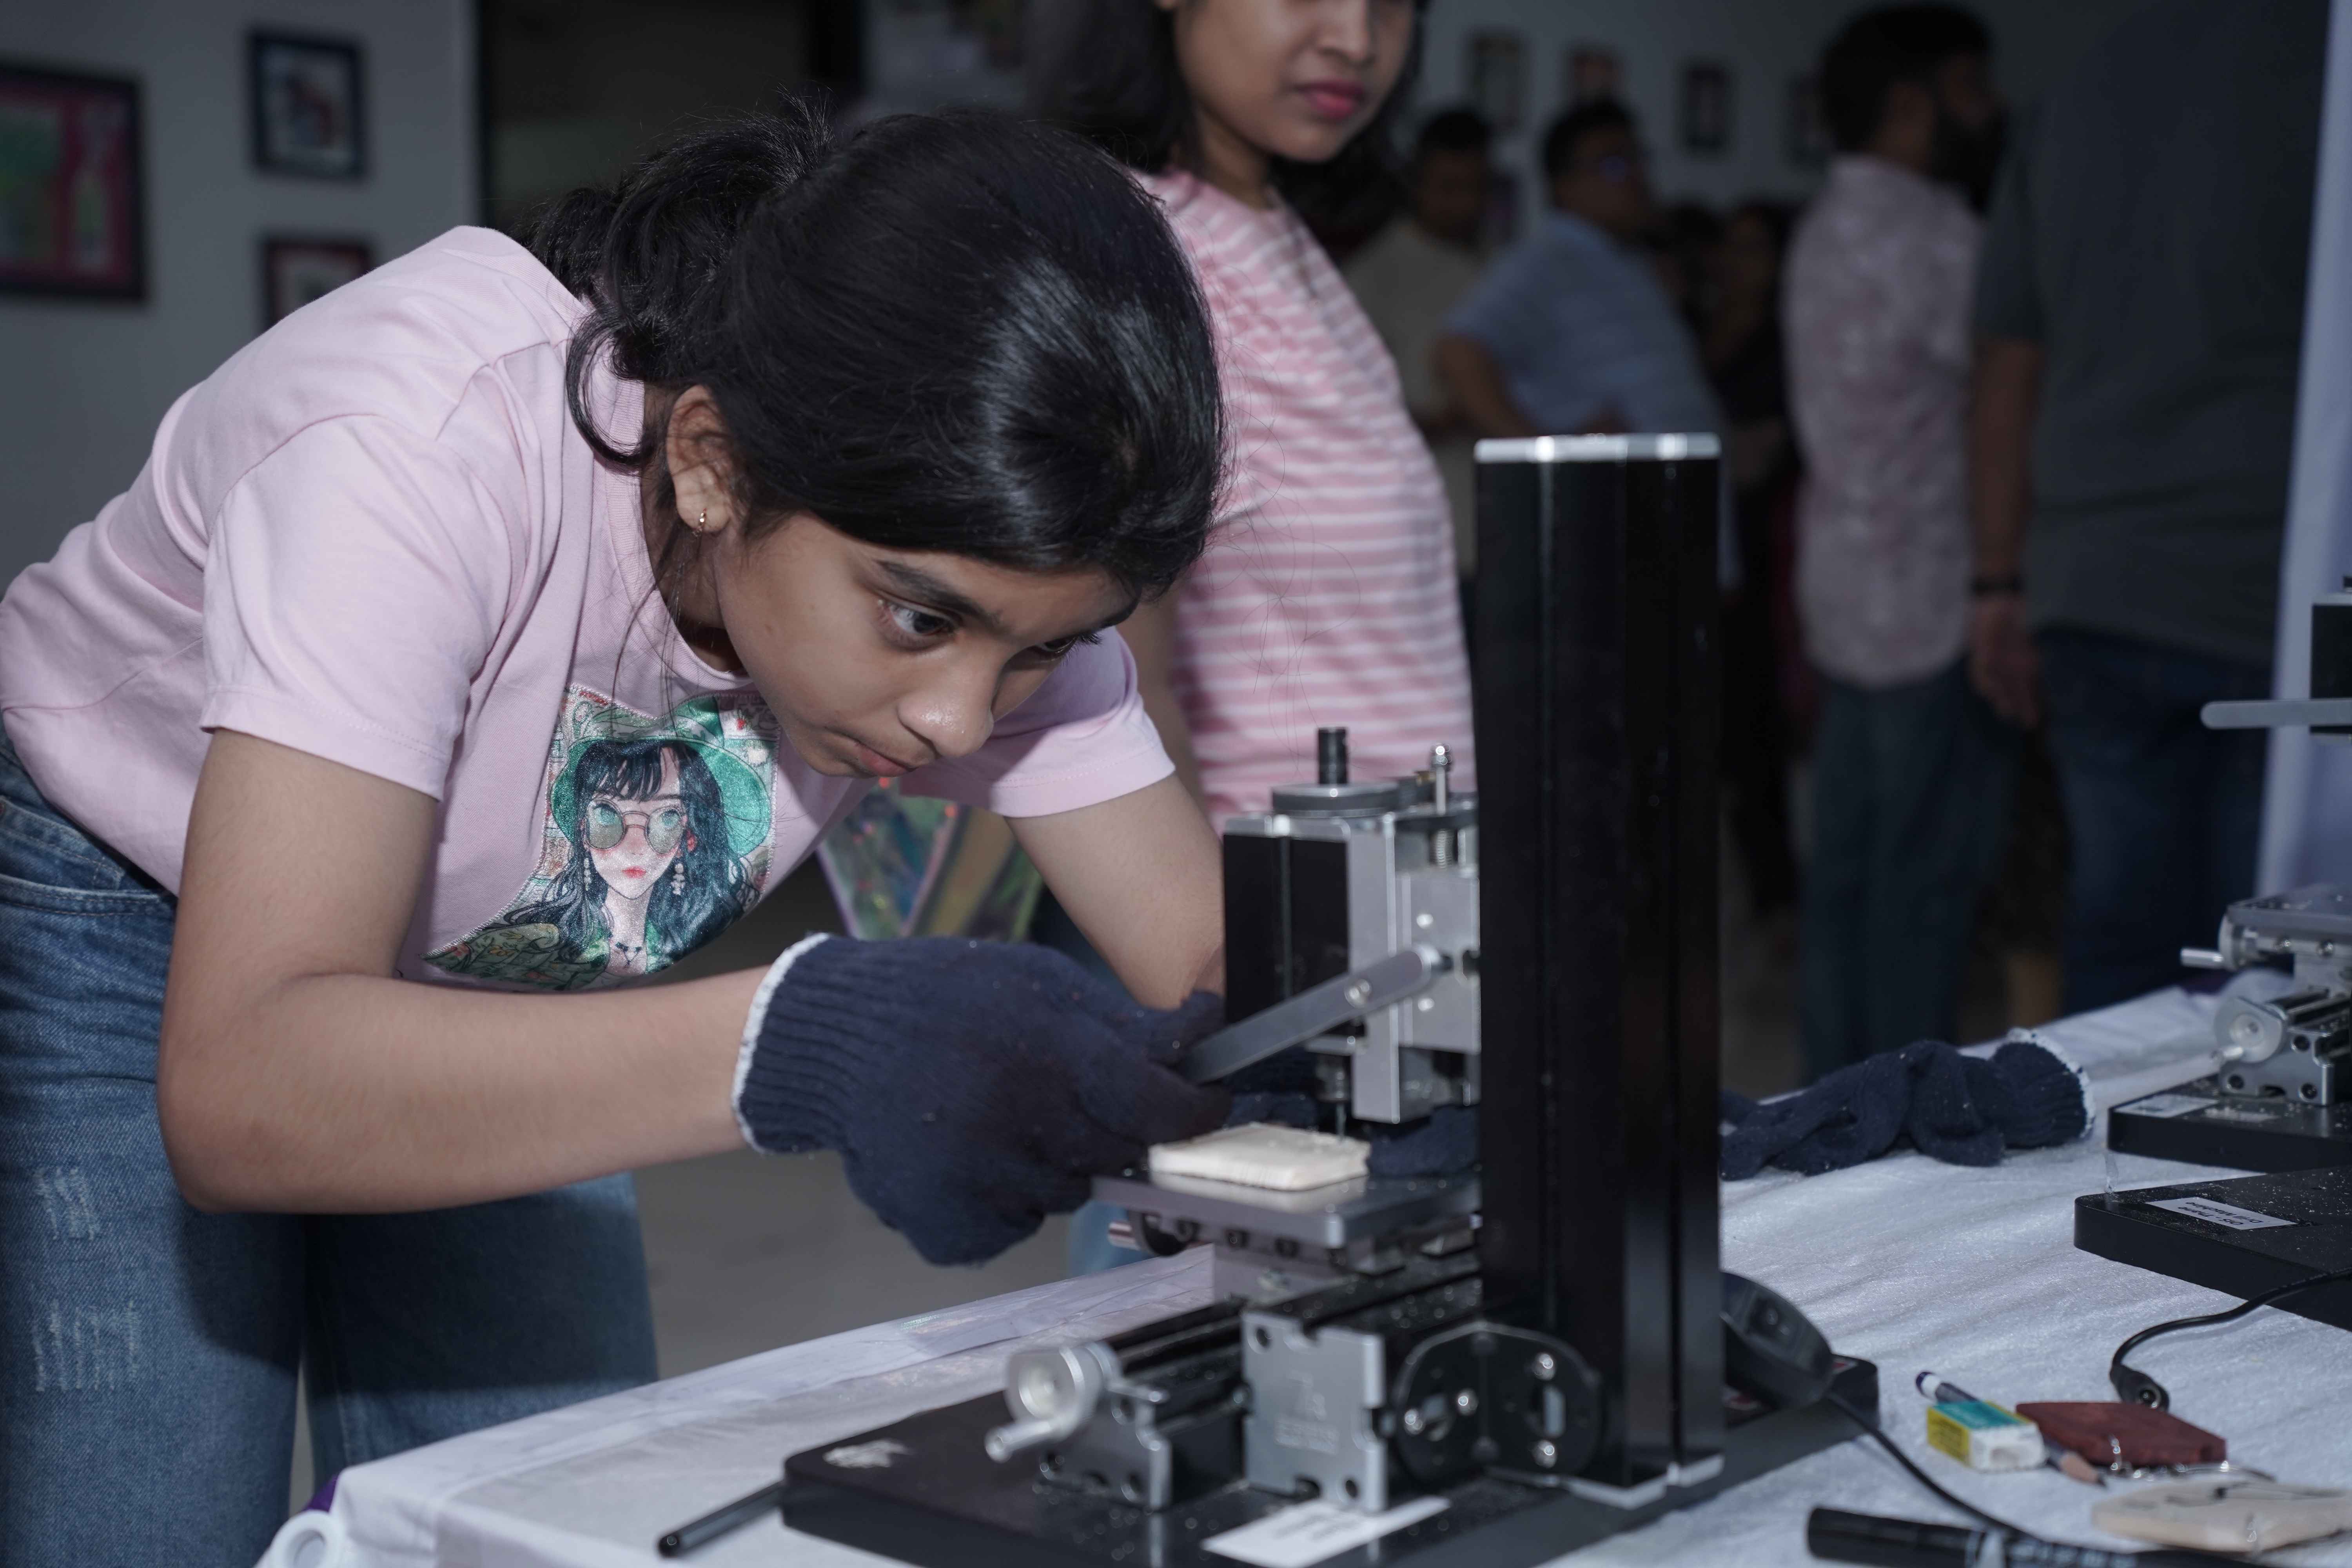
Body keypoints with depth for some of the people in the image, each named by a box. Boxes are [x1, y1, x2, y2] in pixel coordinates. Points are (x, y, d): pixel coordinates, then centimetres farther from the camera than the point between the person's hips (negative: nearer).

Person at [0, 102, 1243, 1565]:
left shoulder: (967, 539, -21)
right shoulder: (425, 444, -37)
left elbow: (1212, 963, -20)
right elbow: (236, 1090, -44)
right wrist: (791, 1046, -56)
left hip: (480, 1000, 4)